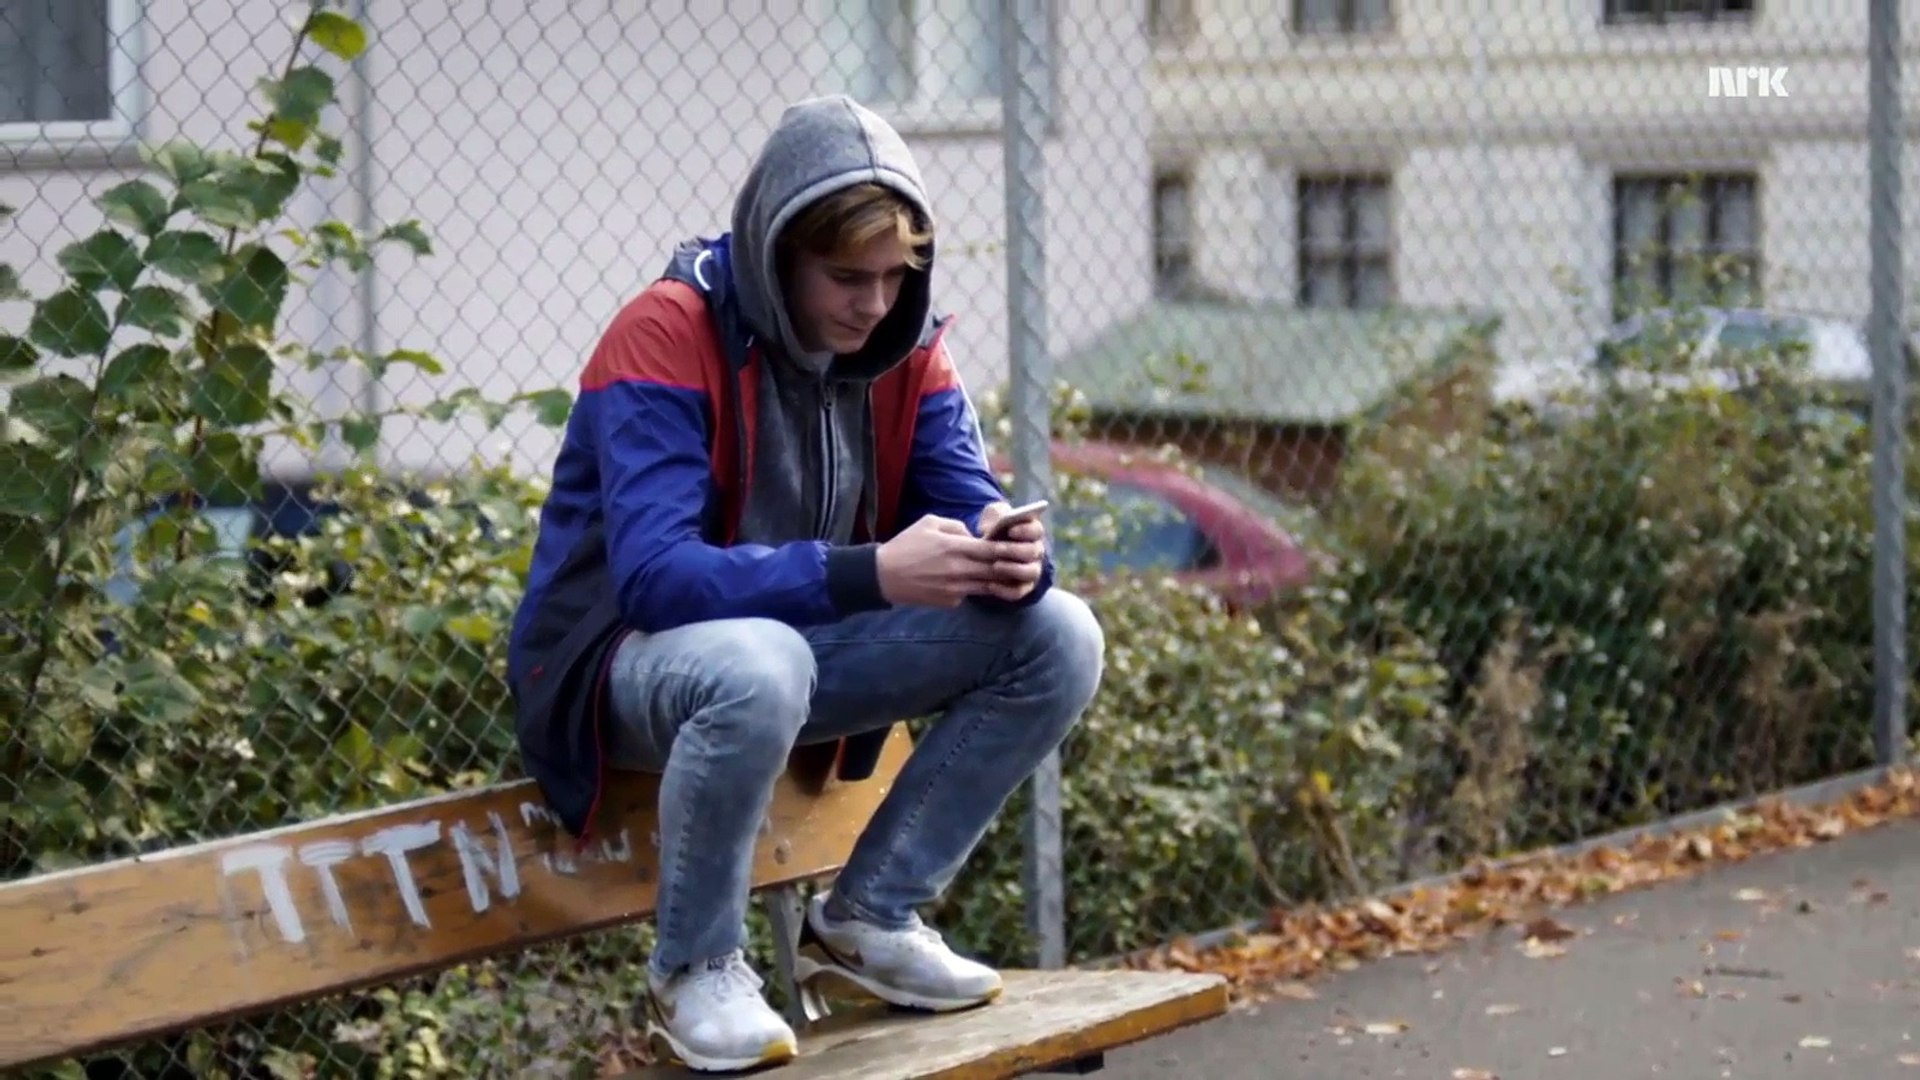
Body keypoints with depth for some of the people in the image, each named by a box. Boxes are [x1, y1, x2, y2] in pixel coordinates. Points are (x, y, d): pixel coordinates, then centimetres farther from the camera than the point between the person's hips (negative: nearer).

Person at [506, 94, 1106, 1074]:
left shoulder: (905, 347, -2)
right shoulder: (667, 338, -23)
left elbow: (970, 509, -3)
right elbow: (653, 576, -33)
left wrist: (1011, 558, -30)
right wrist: (868, 573, -44)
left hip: (800, 637, 7)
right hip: (631, 655, -7)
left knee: (1057, 637, -9)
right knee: (756, 666, -41)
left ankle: (872, 916, 3)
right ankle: (694, 970, -16)